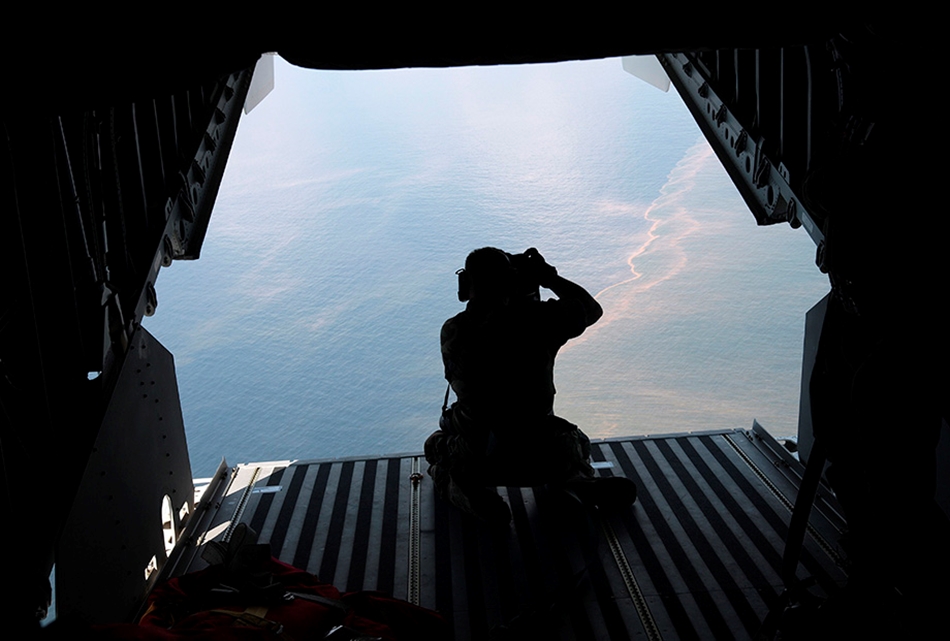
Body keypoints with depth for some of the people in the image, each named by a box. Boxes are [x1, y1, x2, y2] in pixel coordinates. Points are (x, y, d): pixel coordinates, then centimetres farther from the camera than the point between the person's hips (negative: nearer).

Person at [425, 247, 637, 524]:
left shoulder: (453, 330, -10)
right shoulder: (539, 318, -11)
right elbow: (592, 309, 7)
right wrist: (550, 277, 13)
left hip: (476, 459, -1)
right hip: (540, 457, 1)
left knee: (437, 445, 31)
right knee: (573, 441, 34)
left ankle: (465, 487, 0)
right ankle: (580, 482, 1)